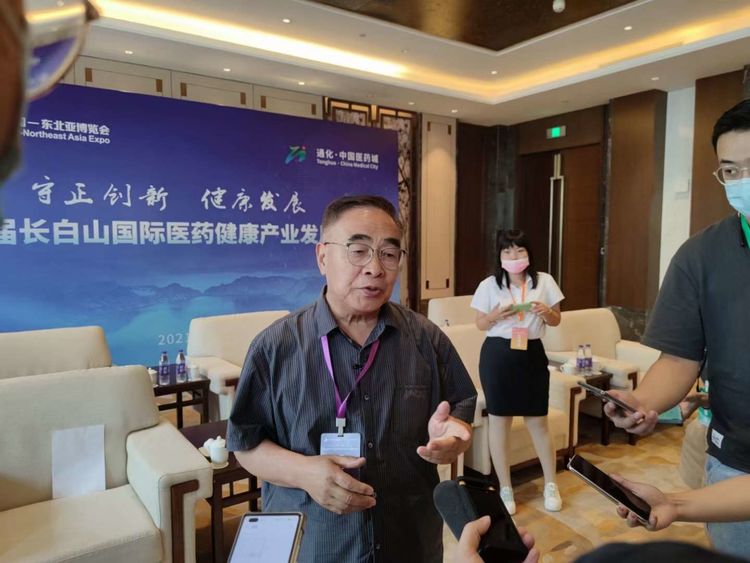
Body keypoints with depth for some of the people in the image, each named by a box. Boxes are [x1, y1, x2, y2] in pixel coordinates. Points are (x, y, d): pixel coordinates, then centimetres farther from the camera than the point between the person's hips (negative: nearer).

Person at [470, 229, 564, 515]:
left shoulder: (544, 281, 2)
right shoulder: (489, 285, -2)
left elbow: (556, 320, 9)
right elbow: (480, 324, 4)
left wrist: (546, 312, -13)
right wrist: (495, 315, -17)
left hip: (532, 354, 1)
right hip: (498, 355, 0)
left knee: (538, 421, 7)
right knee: (499, 421, 6)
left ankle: (550, 485, 28)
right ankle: (505, 488, 21)